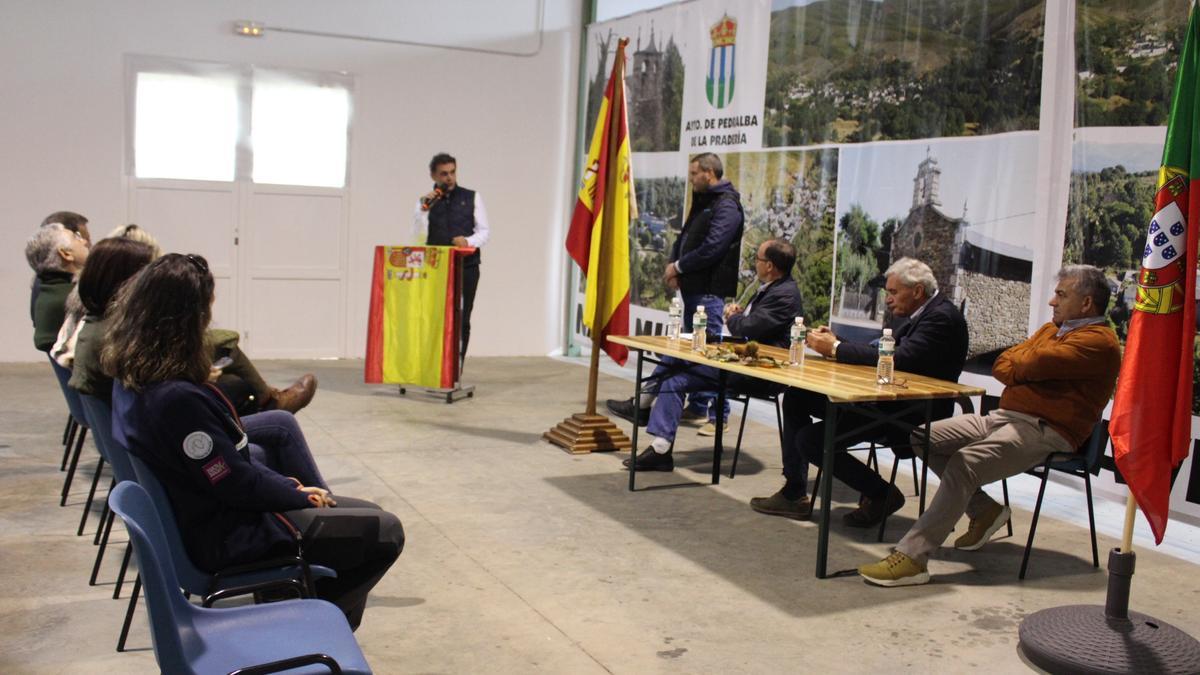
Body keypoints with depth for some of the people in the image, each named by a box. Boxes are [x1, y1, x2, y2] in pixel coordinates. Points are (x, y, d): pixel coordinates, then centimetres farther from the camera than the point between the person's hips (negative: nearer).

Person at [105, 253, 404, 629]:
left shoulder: (133, 380, 1)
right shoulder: (176, 399, -30)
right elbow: (236, 483, -23)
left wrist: (288, 486, 5)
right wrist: (299, 495, -6)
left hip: (204, 516, 10)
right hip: (226, 539, -10)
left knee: (367, 515, 16)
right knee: (385, 534, -6)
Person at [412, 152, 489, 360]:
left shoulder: (472, 197, 9)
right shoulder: (426, 201, 9)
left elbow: (484, 232, 4)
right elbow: (419, 237, -2)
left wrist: (469, 241, -16)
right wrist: (423, 209, -14)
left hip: (466, 266, 0)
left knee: (461, 320, -2)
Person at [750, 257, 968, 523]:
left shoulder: (942, 317, -16)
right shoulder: (923, 314, 14)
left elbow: (898, 359, -27)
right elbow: (881, 352, 16)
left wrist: (835, 349, -19)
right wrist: (836, 342, 0)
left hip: (915, 415, -10)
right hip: (893, 399, 10)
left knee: (811, 440, -17)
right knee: (796, 397, 4)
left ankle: (881, 494, 1)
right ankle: (794, 493, 6)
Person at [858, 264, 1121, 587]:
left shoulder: (1099, 342, -8)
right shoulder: (1053, 328, 23)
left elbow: (1032, 365, -21)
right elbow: (1001, 367, 14)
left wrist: (1018, 362, 2)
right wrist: (1030, 368, -7)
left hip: (1045, 430, -10)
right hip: (1005, 416, 10)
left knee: (964, 461, -31)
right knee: (924, 437, 1)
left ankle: (912, 558, -34)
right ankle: (985, 510, 9)